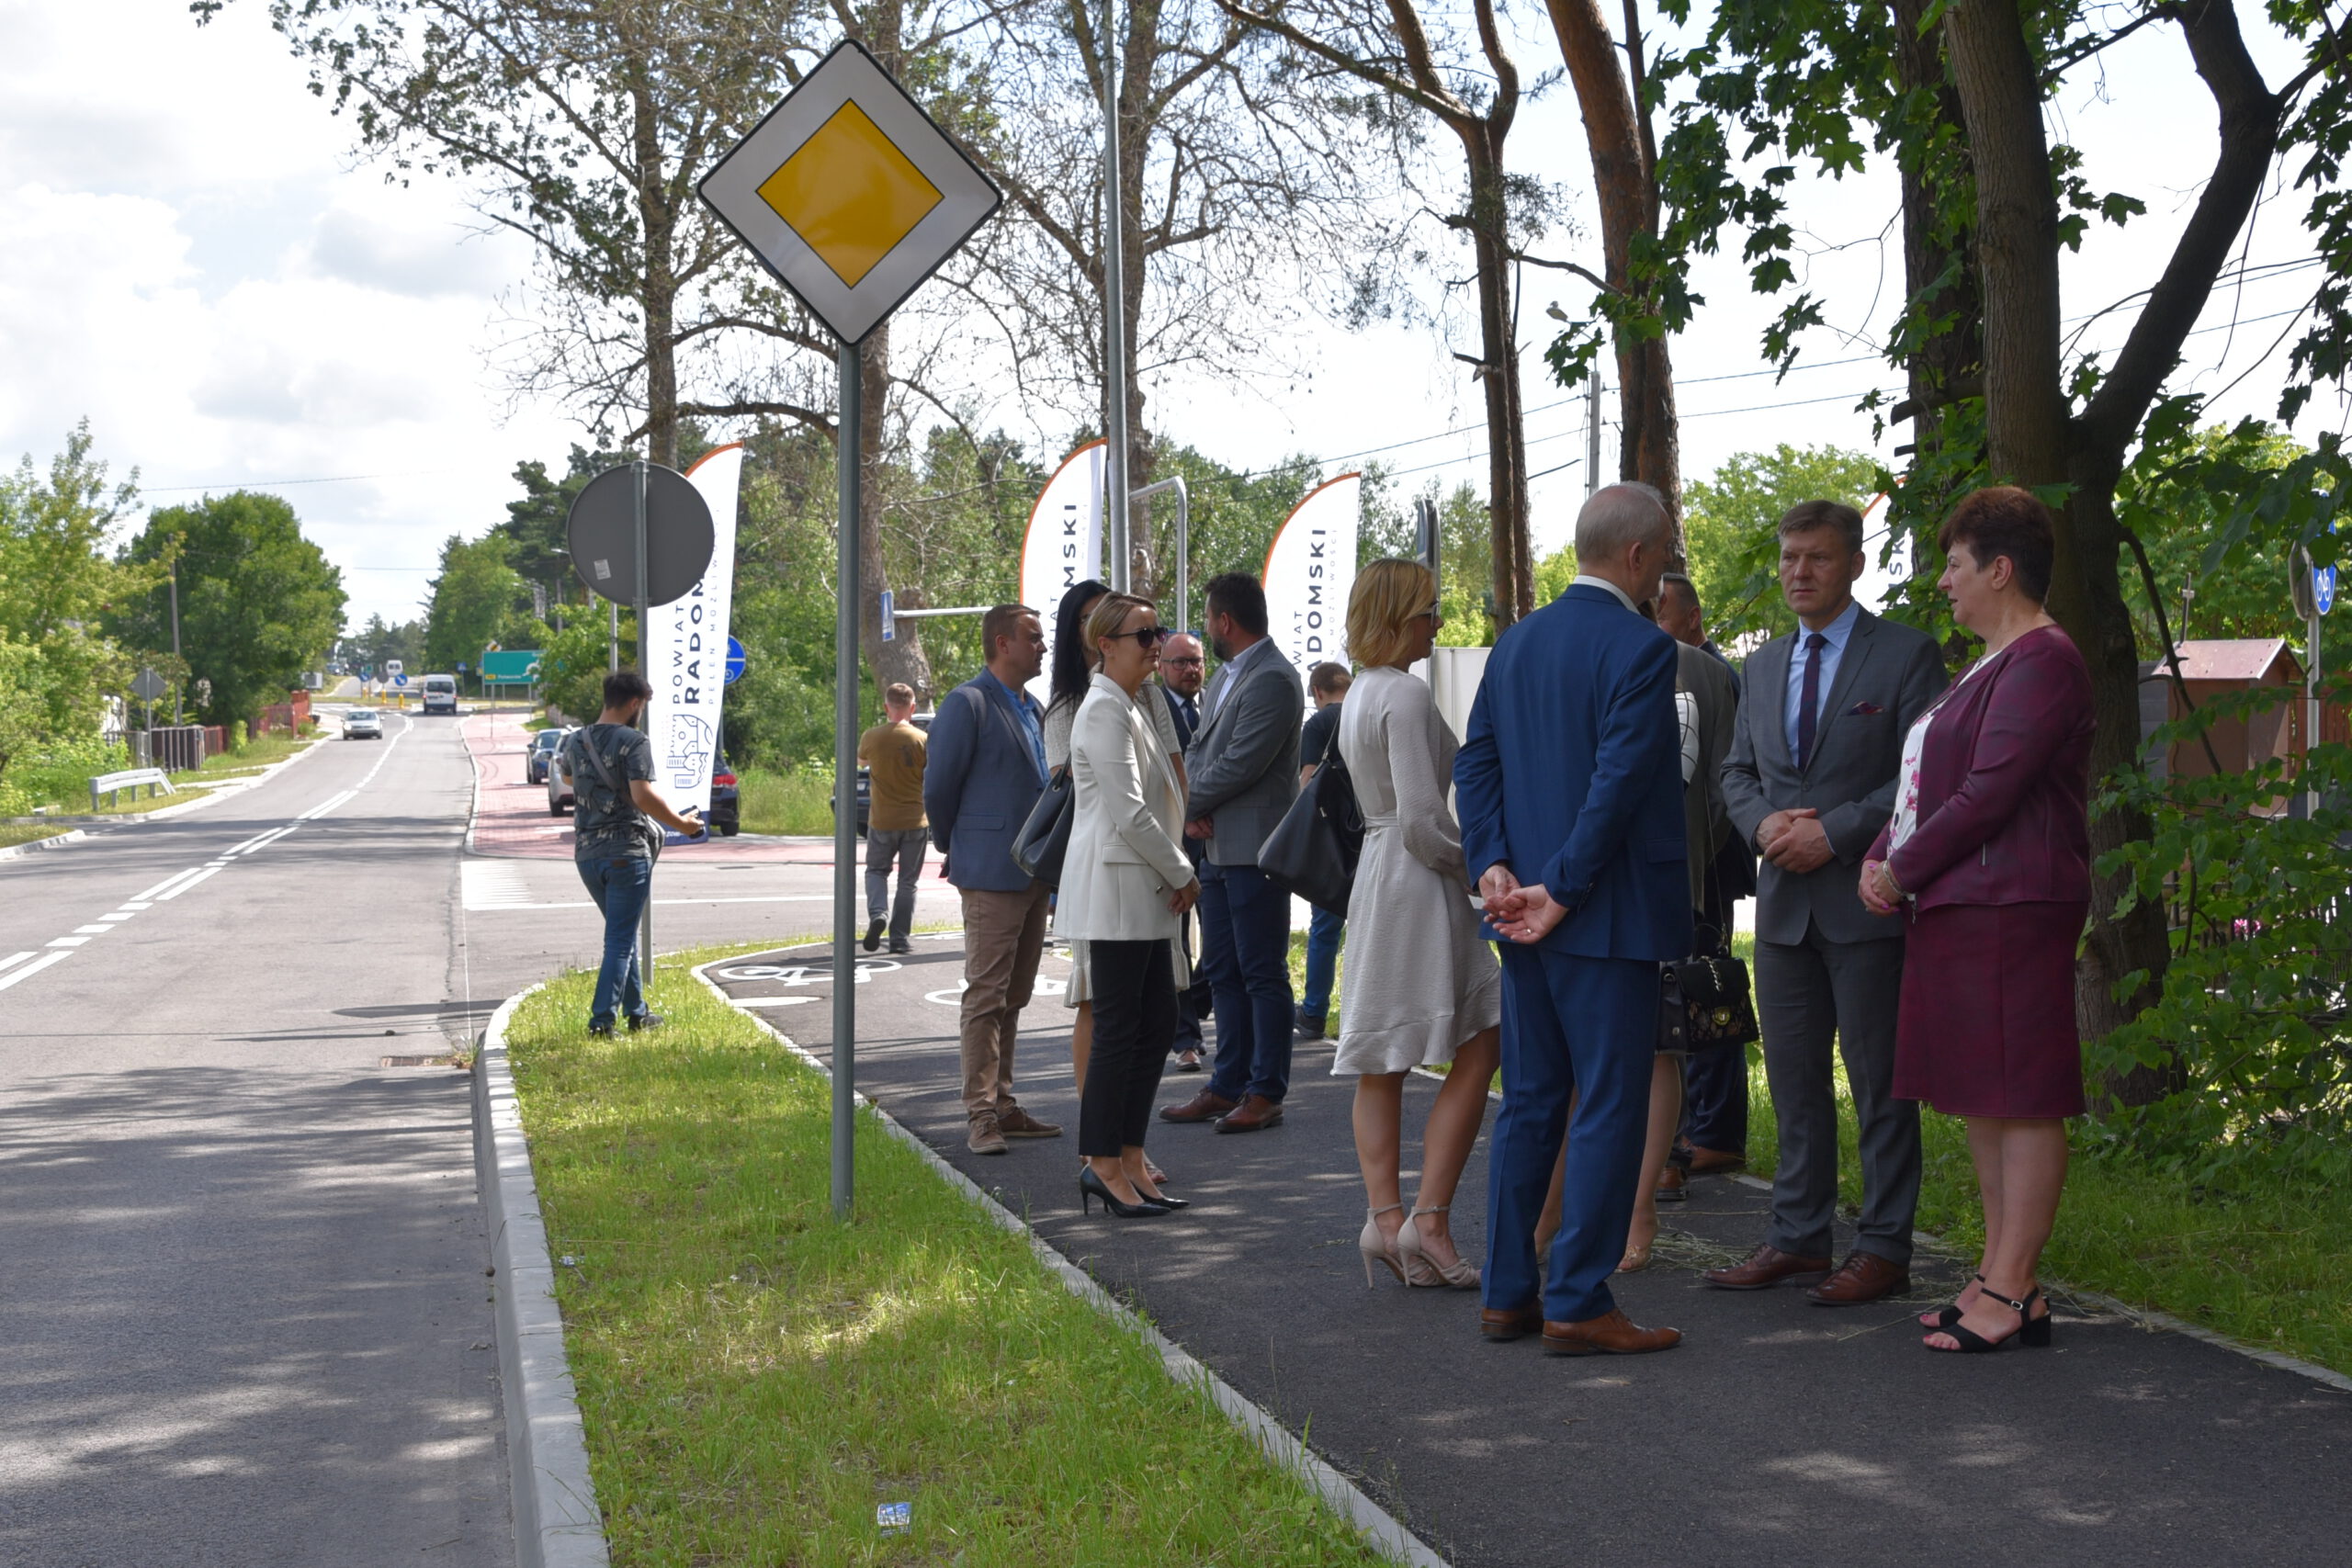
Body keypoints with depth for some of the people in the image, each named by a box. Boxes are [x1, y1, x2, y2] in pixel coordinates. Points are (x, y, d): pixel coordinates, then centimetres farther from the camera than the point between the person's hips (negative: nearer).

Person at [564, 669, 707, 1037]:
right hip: (626, 851, -7)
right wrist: (680, 823, -11)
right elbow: (643, 796, -23)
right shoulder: (633, 741, -12)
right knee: (620, 941, -2)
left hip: (586, 852, 7)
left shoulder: (576, 741, 10)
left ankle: (636, 1012, 26)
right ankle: (601, 1018, -7)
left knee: (621, 934, 20)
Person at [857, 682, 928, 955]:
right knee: (907, 882, 10)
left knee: (876, 870, 19)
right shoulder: (922, 740, -10)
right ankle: (900, 938, 9)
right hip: (916, 820, 0)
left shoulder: (872, 737, -7)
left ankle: (876, 913, -6)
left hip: (882, 820, 0)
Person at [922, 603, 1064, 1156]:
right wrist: (953, 847, 5)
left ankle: (1003, 1106, 19)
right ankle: (980, 1115, -6)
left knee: (1013, 996, 13)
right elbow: (938, 788, -7)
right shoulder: (968, 704, -10)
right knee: (986, 995, -7)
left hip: (1033, 872, 8)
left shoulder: (1030, 709, 17)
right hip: (992, 872, -8)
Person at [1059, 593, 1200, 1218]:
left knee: (1158, 1020, 9)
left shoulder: (1139, 705, 17)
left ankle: (1127, 1159, 15)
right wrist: (1181, 874, -10)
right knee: (1118, 1028, -5)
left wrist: (1175, 874, 10)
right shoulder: (1104, 710, -14)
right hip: (1115, 885, -10)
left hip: (1147, 889, 10)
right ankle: (1104, 1165, 2)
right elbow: (1128, 812, -19)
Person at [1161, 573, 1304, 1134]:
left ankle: (1266, 1093, 3)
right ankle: (1228, 1086, 21)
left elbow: (1239, 765, -21)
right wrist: (1193, 807, -4)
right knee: (1223, 973, 14)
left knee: (1262, 973, -2)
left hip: (1255, 850, -10)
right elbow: (1199, 749, 15)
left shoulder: (1272, 680, -16)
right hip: (1218, 846, 10)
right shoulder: (1225, 675, 16)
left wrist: (1190, 804, -7)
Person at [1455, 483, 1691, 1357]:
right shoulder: (1641, 651, -13)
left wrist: (1493, 867, 1)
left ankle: (1508, 1293, 17)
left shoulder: (1516, 642, 11)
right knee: (1610, 1107, -1)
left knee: (1528, 1103, 13)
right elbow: (1617, 782, -20)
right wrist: (1562, 892, -16)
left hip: (1528, 919, 8)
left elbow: (1475, 763, 8)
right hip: (1608, 919, -8)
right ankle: (1578, 1304, 1)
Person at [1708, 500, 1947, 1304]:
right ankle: (1797, 1237, 18)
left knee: (1880, 1080, 0)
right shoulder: (1764, 665, 15)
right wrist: (1764, 822, -4)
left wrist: (1833, 833, -16)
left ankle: (1884, 1248, 7)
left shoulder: (1906, 655, -4)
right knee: (1793, 1078, 10)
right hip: (1785, 900, 6)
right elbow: (1738, 770, 18)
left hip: (1866, 900, -6)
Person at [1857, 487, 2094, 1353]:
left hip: (2009, 908, -11)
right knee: (1982, 1101, 12)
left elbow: (1988, 793, -18)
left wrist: (1903, 869, -9)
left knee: (2022, 1101, -6)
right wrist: (1879, 859, 8)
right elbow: (1925, 782, 24)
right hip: (1952, 909, 11)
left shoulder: (2042, 660, -12)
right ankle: (2002, 1277, 18)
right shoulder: (1986, 666, 22)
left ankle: (2012, 1294, -5)